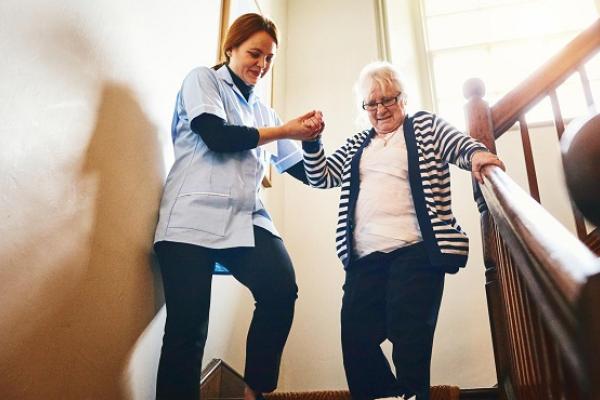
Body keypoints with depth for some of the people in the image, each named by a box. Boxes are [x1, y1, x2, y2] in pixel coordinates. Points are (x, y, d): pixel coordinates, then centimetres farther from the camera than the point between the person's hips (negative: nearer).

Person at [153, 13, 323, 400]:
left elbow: (303, 171, 23)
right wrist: (284, 130, 0)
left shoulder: (262, 110, 25)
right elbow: (217, 136, -8)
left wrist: (310, 137, 3)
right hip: (194, 218, -4)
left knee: (282, 288, -21)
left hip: (246, 220, 4)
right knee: (188, 325, -11)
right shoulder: (202, 79, 11)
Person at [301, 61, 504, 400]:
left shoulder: (426, 125, 13)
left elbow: (461, 145, 0)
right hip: (364, 258, 5)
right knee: (356, 339, -2)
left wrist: (477, 153, -23)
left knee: (409, 337, -10)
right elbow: (321, 177, 20)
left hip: (415, 251, -4)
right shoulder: (357, 146, 24)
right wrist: (311, 142, 3)